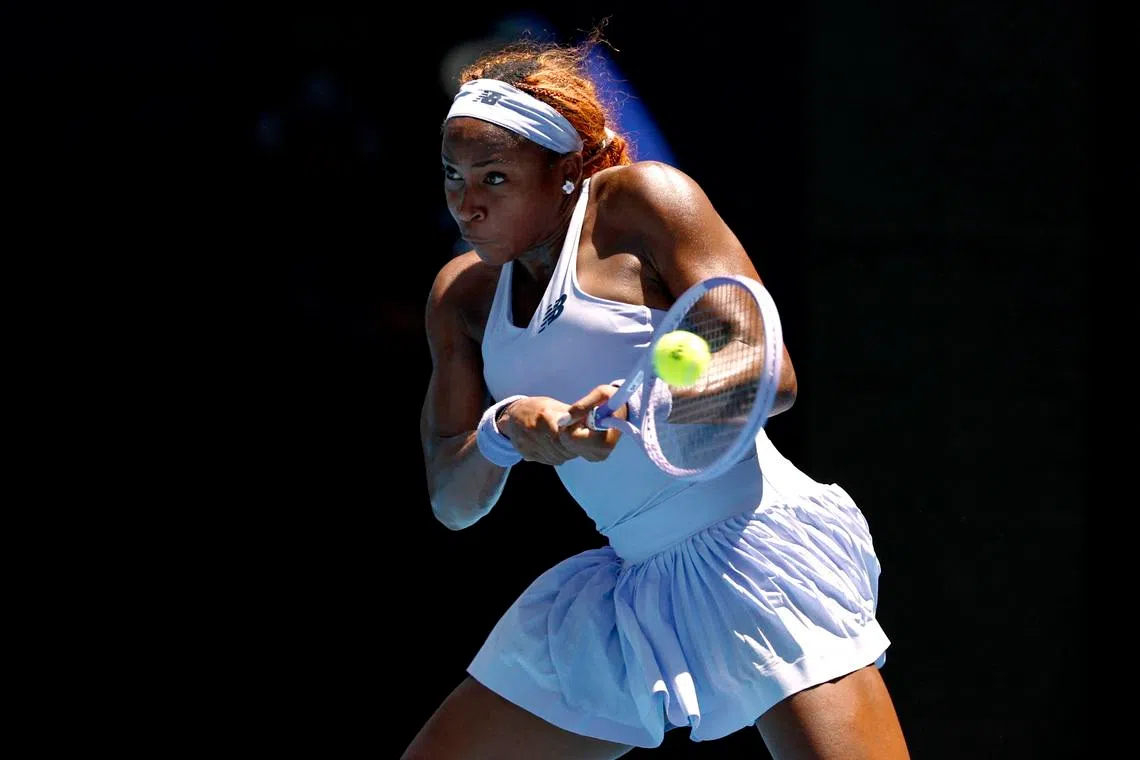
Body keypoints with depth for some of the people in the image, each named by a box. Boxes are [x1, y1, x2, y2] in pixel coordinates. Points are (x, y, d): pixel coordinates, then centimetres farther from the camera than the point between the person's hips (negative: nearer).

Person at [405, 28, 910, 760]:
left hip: (755, 554, -7)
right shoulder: (464, 294, 11)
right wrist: (499, 431, -14)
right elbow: (453, 503, 8)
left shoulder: (641, 200, -6)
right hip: (626, 593, 7)